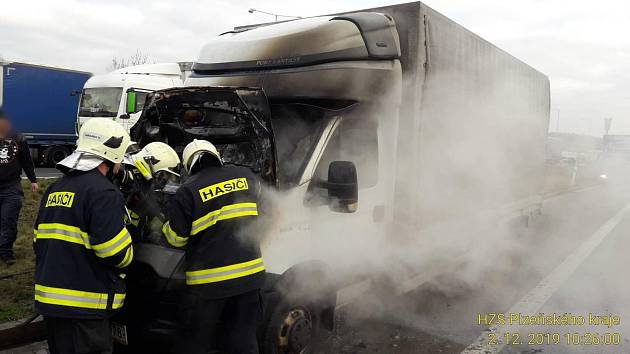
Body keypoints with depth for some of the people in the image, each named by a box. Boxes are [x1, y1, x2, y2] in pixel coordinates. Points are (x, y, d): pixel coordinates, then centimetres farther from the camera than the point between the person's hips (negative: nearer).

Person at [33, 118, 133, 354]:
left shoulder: (55, 189, 11)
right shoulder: (103, 192, -18)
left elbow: (40, 241, 17)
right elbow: (116, 253, -22)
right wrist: (127, 256, -1)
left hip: (49, 299, 9)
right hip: (83, 306, -9)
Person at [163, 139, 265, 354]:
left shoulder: (188, 191, -10)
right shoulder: (246, 176, 3)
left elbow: (175, 238, -4)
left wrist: (159, 218, 14)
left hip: (209, 281, -4)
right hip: (250, 273, 4)